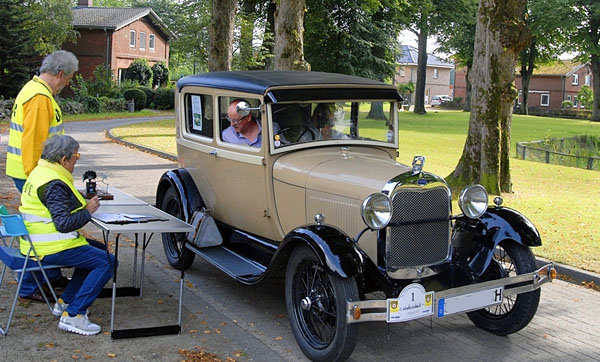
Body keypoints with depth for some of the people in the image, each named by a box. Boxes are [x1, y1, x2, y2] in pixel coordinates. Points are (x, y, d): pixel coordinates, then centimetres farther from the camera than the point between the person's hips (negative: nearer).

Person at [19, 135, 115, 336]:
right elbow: (64, 223, -26)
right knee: (106, 262, -14)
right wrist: (88, 211, -13)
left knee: (99, 250, 21)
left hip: (39, 242, 11)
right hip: (51, 248, -11)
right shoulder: (54, 185, -21)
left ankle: (65, 301, 20)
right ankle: (72, 315, -12)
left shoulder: (40, 172, 12)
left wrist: (85, 200, 6)